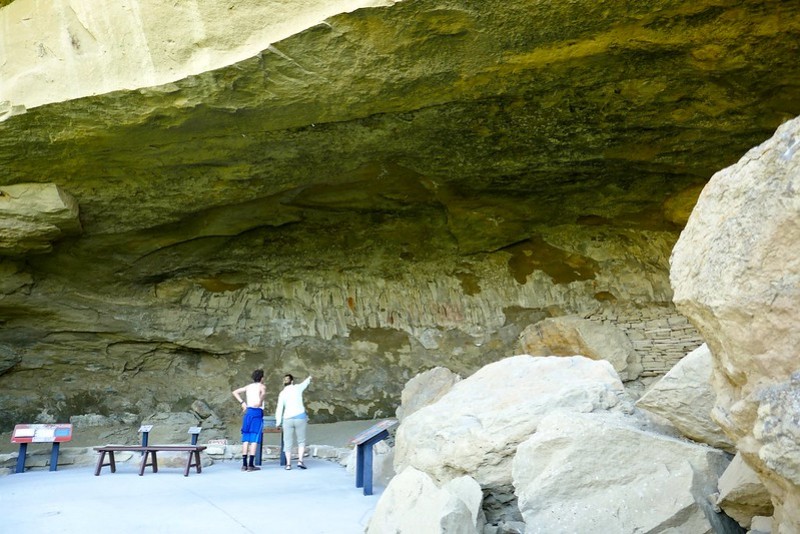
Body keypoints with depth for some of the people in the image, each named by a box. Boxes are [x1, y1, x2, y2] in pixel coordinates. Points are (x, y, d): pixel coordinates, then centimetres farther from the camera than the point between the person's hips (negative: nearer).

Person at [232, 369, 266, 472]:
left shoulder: (248, 386, 18)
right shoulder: (262, 386, 1)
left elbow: (235, 392, 17)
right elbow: (263, 393, -20)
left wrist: (242, 402, 13)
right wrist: (260, 401, -14)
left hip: (248, 411, 5)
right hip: (257, 412, -5)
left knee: (246, 439, 7)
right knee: (254, 439, -5)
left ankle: (244, 464, 6)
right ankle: (251, 465, -6)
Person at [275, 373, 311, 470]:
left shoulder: (282, 394, 2)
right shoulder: (297, 387, 5)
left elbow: (279, 409, -3)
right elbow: (304, 383, 29)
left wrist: (278, 422, 3)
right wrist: (309, 379, 50)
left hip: (288, 419, 0)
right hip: (300, 417, 0)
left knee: (288, 442, 8)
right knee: (301, 441, 11)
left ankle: (288, 464, 4)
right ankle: (300, 460, -3)